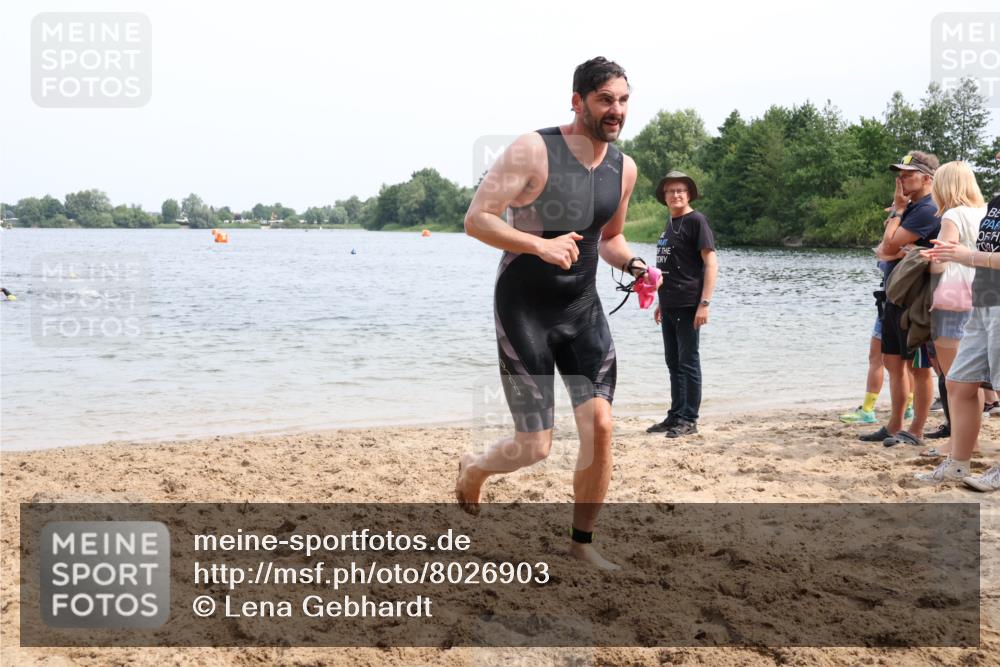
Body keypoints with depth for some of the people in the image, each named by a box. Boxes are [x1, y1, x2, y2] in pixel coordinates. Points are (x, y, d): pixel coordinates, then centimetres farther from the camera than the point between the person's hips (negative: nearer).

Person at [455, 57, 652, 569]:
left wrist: (632, 265, 0)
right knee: (535, 446, -4)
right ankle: (473, 469, 32)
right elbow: (475, 220, -17)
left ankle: (581, 540, 15)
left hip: (583, 310, 6)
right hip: (523, 310, -5)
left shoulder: (624, 168, 6)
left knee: (599, 426, -5)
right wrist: (540, 245, -31)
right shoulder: (533, 151, -14)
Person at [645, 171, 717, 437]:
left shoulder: (696, 220, -8)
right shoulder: (669, 224, 15)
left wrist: (704, 303, -19)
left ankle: (689, 420, 4)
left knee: (688, 363, -2)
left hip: (688, 306, -8)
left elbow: (711, 263, -13)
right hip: (669, 307, 8)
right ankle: (675, 416, 21)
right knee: (673, 363, 13)